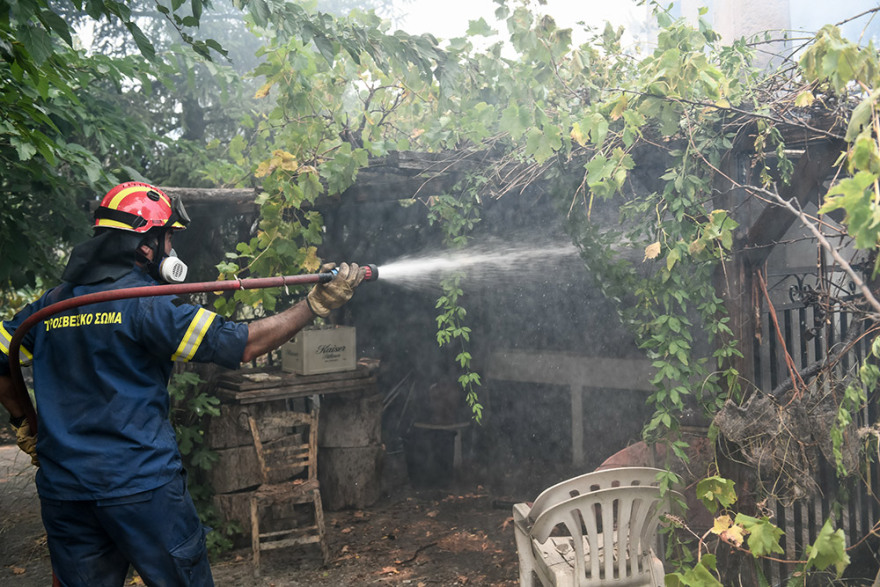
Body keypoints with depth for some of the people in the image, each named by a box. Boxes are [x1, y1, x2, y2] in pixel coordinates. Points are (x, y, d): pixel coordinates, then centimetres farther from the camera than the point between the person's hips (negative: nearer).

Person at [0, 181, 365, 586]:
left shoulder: (51, 303, 7)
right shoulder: (145, 302, -12)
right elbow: (240, 345, -16)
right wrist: (317, 303, -14)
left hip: (62, 490, 6)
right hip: (140, 485, -6)